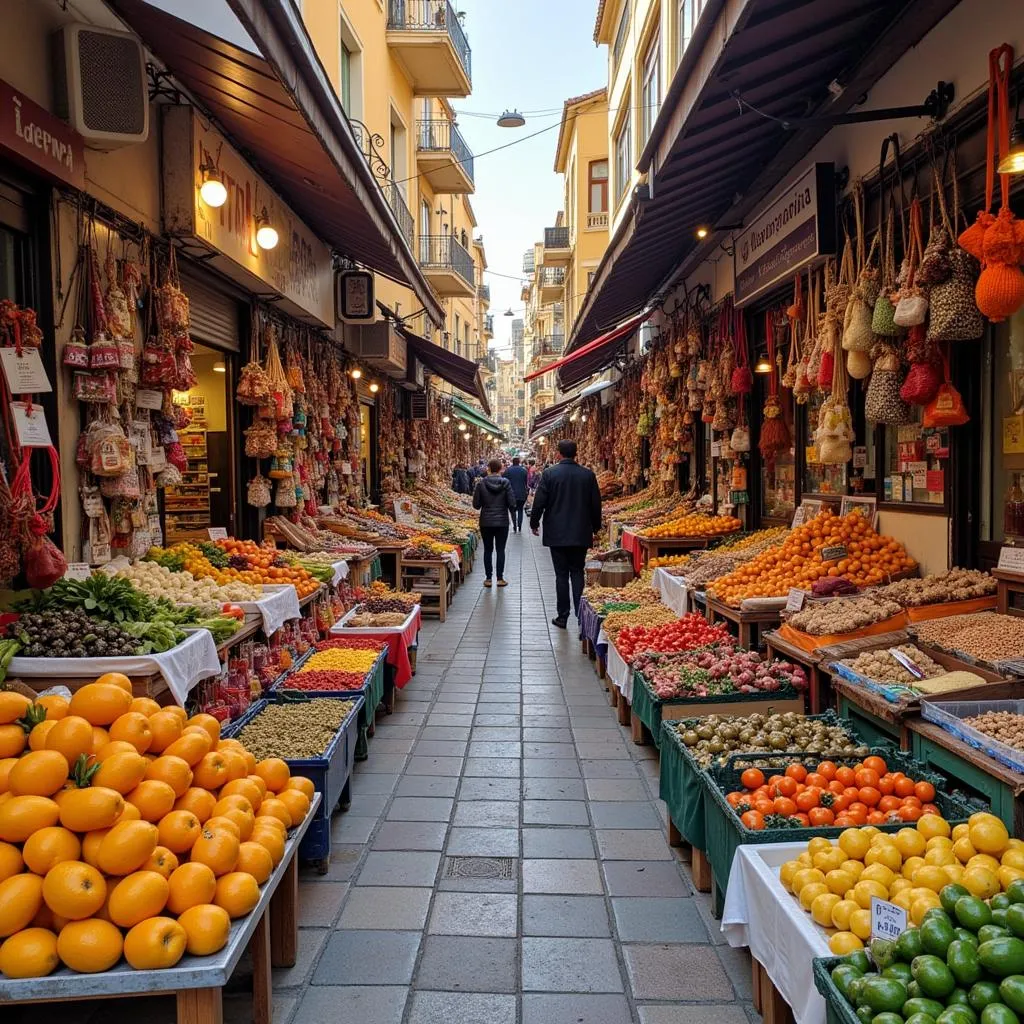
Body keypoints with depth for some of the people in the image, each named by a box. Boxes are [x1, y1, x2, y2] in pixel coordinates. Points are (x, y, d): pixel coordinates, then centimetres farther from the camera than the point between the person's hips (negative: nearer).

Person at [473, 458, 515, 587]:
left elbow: (476, 505, -5)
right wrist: (512, 513, 12)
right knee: (500, 549, 8)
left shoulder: (481, 483, -8)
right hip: (502, 522, 0)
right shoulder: (505, 483, -8)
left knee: (488, 550, 9)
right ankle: (500, 578, 10)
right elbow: (511, 503, -8)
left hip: (486, 522, 0)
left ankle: (488, 578, 12)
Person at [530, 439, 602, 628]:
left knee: (561, 575, 4)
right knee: (577, 573, 9)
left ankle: (562, 616, 8)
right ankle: (581, 615, 2)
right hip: (581, 534, 2)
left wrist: (534, 523, 9)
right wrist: (595, 527, 18)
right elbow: (596, 504, 6)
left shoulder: (549, 473, -7)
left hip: (557, 534, -2)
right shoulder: (588, 475, 0)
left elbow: (539, 501, -6)